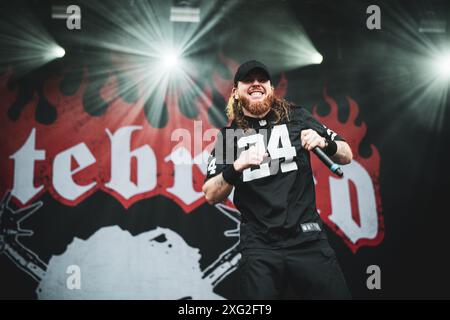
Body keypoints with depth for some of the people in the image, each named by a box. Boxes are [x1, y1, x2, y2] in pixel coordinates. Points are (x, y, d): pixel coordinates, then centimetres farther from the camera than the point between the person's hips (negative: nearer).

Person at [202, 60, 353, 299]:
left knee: (336, 293, -1)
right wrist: (237, 167, -18)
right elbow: (211, 196, 0)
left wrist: (324, 143, -13)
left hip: (307, 238, 0)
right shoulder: (228, 136, 6)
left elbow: (346, 156, 8)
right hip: (259, 245, 0)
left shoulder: (296, 118, 6)